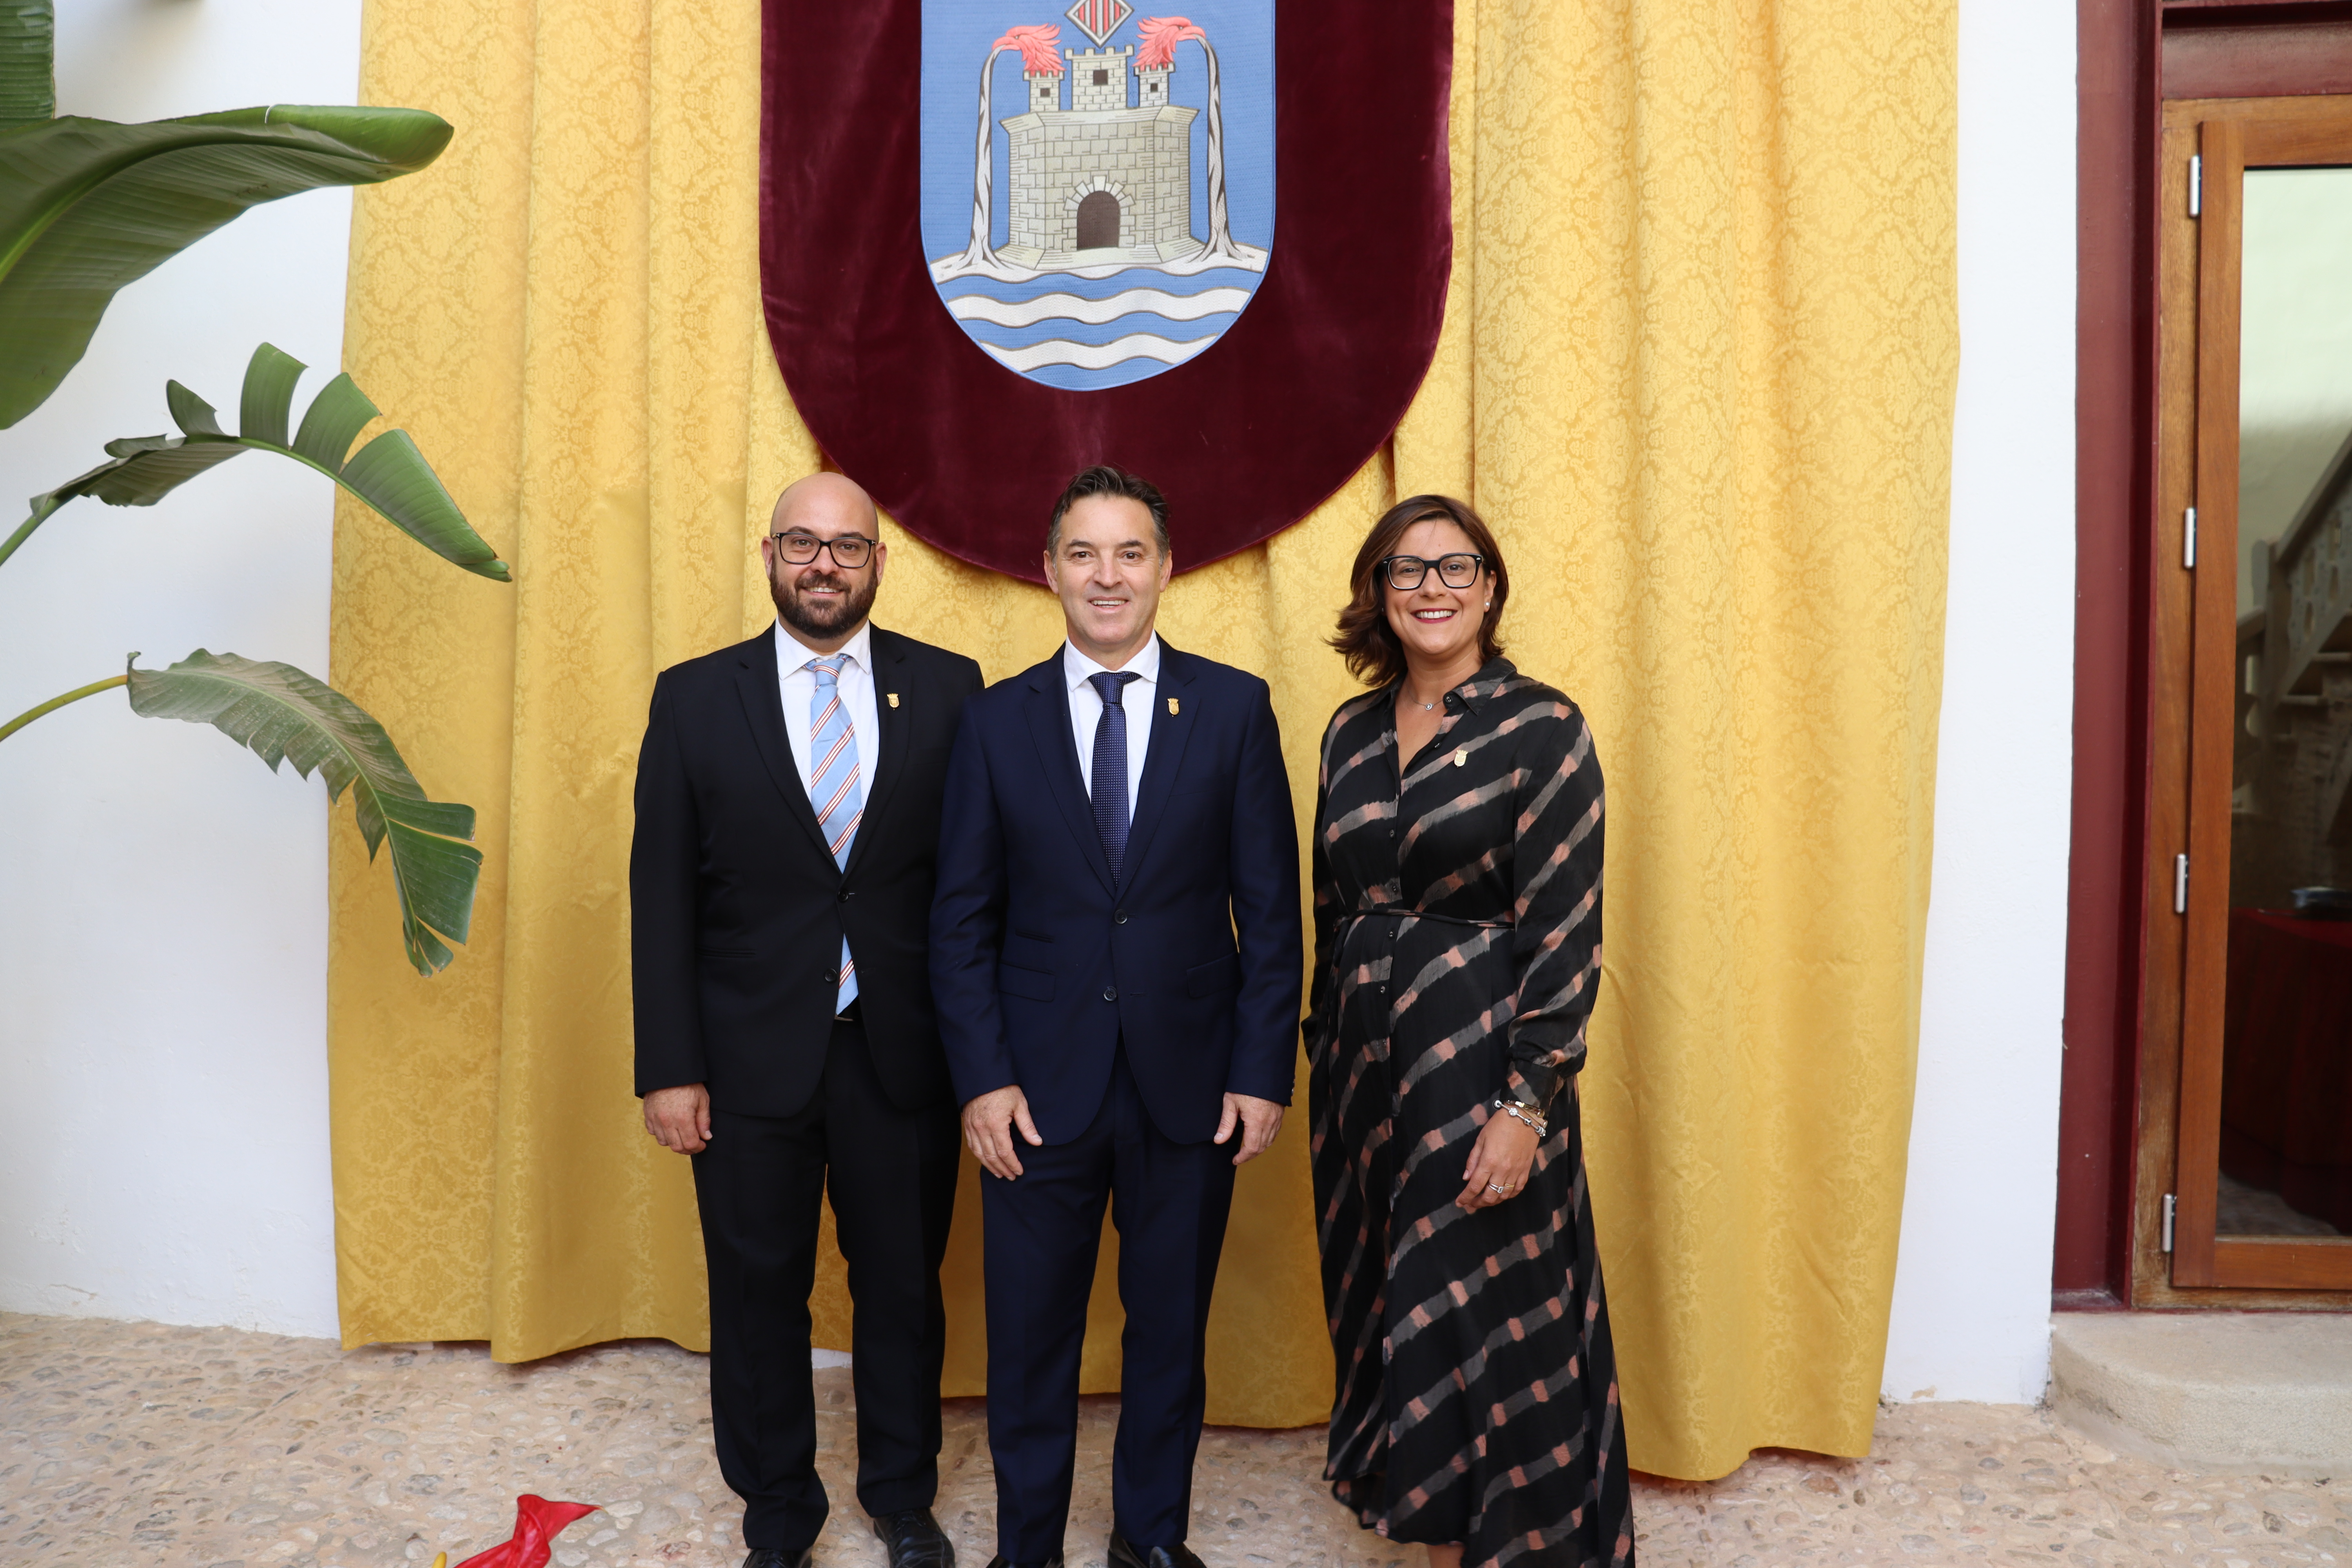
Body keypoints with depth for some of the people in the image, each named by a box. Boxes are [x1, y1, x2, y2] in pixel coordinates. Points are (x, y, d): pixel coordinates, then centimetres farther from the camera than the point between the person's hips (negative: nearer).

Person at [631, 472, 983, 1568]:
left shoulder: (947, 689, -2)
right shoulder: (695, 697, -1)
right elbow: (661, 894, -1)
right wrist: (668, 1067, -5)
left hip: (900, 1055, 0)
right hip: (751, 1057, 0)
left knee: (904, 1289, 15)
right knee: (758, 1297, 15)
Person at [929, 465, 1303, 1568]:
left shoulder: (1234, 709, -1)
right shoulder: (996, 721, 1)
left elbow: (1270, 908, -1)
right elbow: (963, 920, 1)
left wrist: (1264, 1072, -5)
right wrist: (983, 1078, -7)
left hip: (1191, 1089, 0)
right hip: (1040, 1090, 0)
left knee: (1171, 1331, 16)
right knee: (1029, 1339, 13)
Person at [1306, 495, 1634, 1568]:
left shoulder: (1542, 729, -9)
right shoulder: (1351, 732, 7)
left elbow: (1566, 936, -12)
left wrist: (1525, 1105, -18)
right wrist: (1326, 1052, 13)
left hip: (1484, 1063, -5)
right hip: (1365, 1063, 6)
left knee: (1488, 1326, 5)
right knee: (1387, 1312, 15)